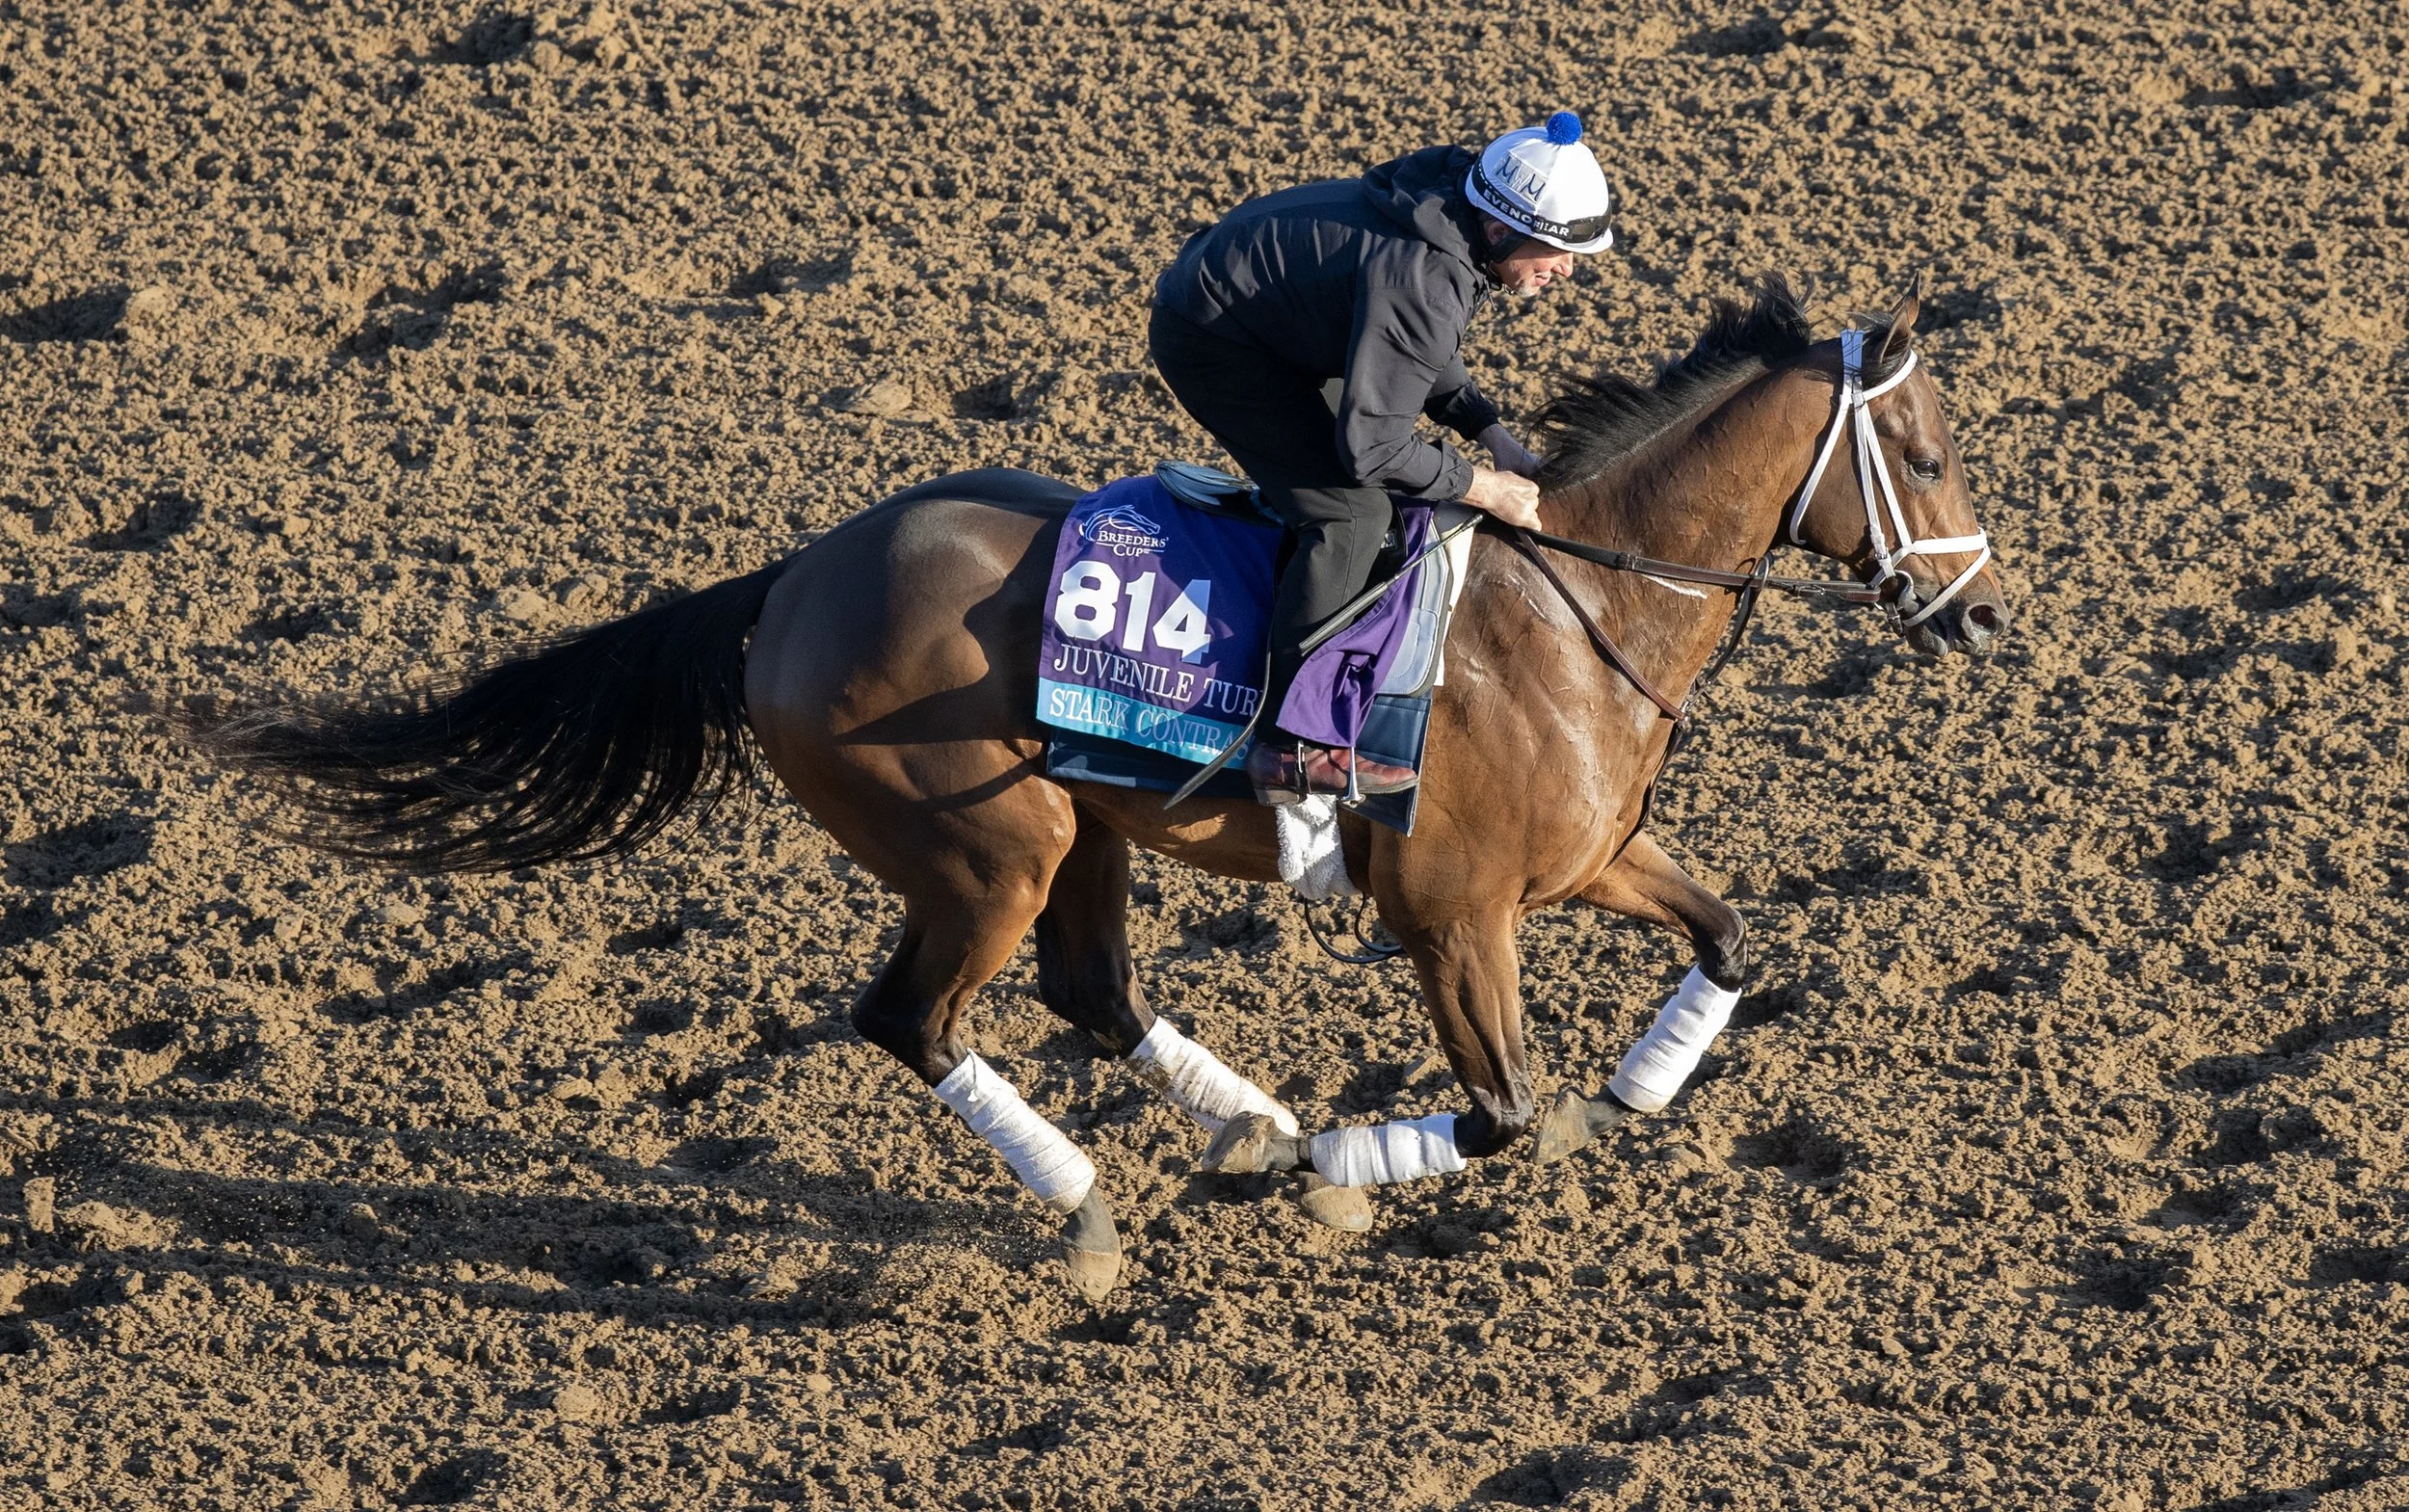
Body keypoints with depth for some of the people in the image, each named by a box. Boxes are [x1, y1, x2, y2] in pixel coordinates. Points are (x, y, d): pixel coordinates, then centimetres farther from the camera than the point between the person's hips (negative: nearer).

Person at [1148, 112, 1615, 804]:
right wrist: (1482, 487, -19)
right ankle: (1295, 747, -15)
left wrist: (1489, 429, 1)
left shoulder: (1450, 215, -4)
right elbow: (1370, 446, -30)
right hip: (1210, 343, -11)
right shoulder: (1421, 280, -34)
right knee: (1352, 508, -18)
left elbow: (1423, 352, 14)